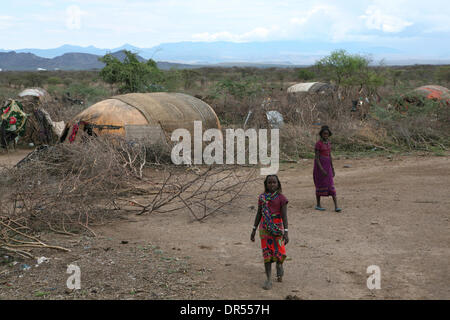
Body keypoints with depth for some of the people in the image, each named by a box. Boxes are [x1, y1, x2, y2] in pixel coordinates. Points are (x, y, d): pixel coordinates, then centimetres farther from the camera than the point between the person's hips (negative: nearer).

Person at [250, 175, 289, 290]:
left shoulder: (281, 198, -5)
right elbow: (259, 214, 10)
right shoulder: (262, 197, 4)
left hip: (277, 228, -2)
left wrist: (286, 233, -13)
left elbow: (284, 216, -8)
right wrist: (254, 230, 9)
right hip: (265, 229, 2)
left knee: (279, 252, 0)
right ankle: (268, 279, 5)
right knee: (267, 253, 0)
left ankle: (279, 266, 35)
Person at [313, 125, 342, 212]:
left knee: (331, 185, -1)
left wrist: (332, 169, 14)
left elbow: (329, 156, 14)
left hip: (327, 166, 6)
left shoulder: (328, 143, 9)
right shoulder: (318, 144, -13)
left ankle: (336, 206, -5)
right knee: (320, 185, 5)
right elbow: (316, 158, -16)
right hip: (319, 166, -6)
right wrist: (322, 170, -22)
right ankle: (318, 205, 22)